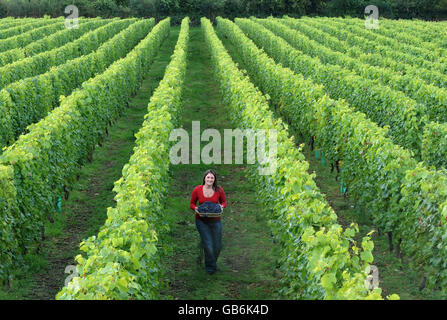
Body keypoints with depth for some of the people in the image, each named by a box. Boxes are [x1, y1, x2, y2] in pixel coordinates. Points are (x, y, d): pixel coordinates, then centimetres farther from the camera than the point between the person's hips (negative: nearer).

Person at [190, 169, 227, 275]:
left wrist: (222, 206, -15)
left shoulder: (219, 190, -7)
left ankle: (212, 261, 41)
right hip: (202, 221, -2)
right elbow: (192, 204, 3)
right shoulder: (197, 190, -9)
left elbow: (224, 202, 8)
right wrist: (195, 208, -19)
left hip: (216, 221, 2)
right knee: (208, 245, -7)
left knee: (218, 245, 10)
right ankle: (211, 266, 16)